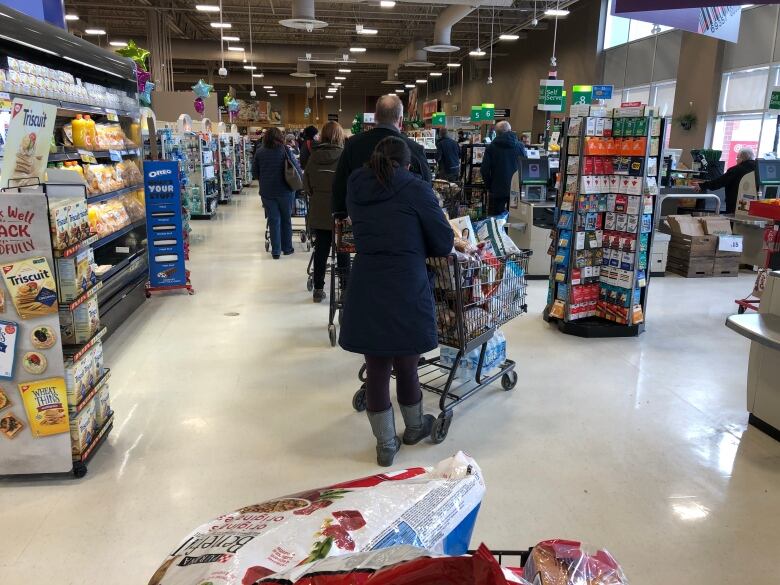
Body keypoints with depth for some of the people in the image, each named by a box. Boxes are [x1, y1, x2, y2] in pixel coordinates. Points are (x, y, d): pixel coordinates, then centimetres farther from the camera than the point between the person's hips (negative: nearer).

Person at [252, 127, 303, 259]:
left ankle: (276, 250, 6)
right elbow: (297, 169, -7)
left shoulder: (259, 152, -2)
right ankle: (287, 248, 20)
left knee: (273, 220, 6)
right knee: (286, 219, 13)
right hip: (285, 190, -1)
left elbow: (255, 172, 4)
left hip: (267, 192, 2)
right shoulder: (286, 151, -9)